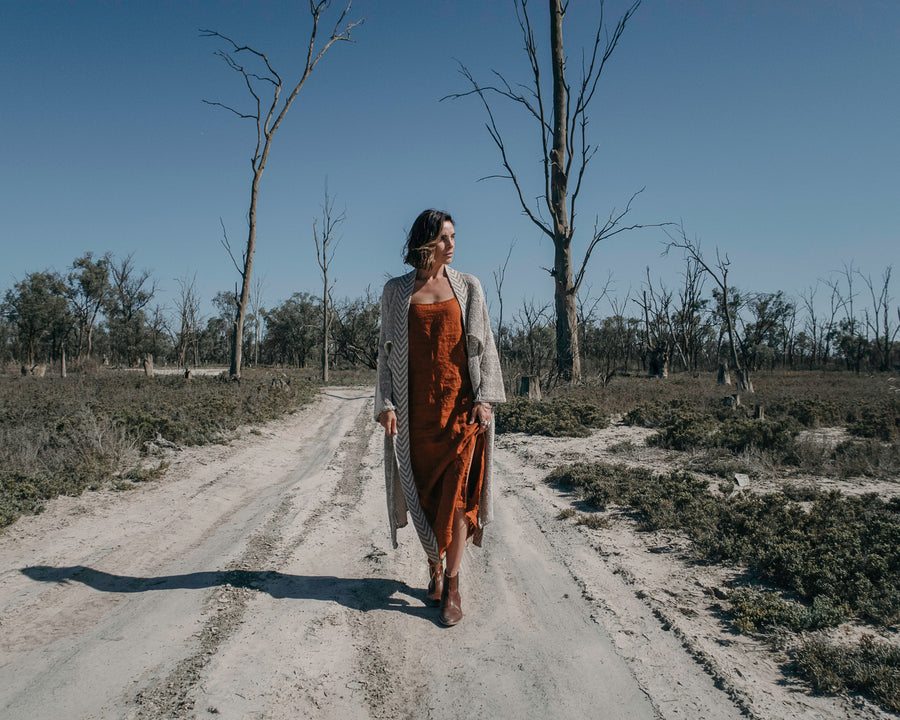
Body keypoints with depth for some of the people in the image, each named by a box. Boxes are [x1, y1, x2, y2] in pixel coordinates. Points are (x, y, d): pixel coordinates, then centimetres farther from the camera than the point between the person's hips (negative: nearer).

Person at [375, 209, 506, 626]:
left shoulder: (468, 287, 7)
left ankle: (453, 584, 3)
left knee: (457, 492, -7)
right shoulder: (396, 291, 7)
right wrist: (386, 404, -3)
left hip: (462, 402, -1)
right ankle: (435, 570, 25)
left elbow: (485, 345, 6)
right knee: (424, 492, 6)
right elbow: (387, 351, 7)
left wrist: (485, 398, -5)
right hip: (416, 407, 1)